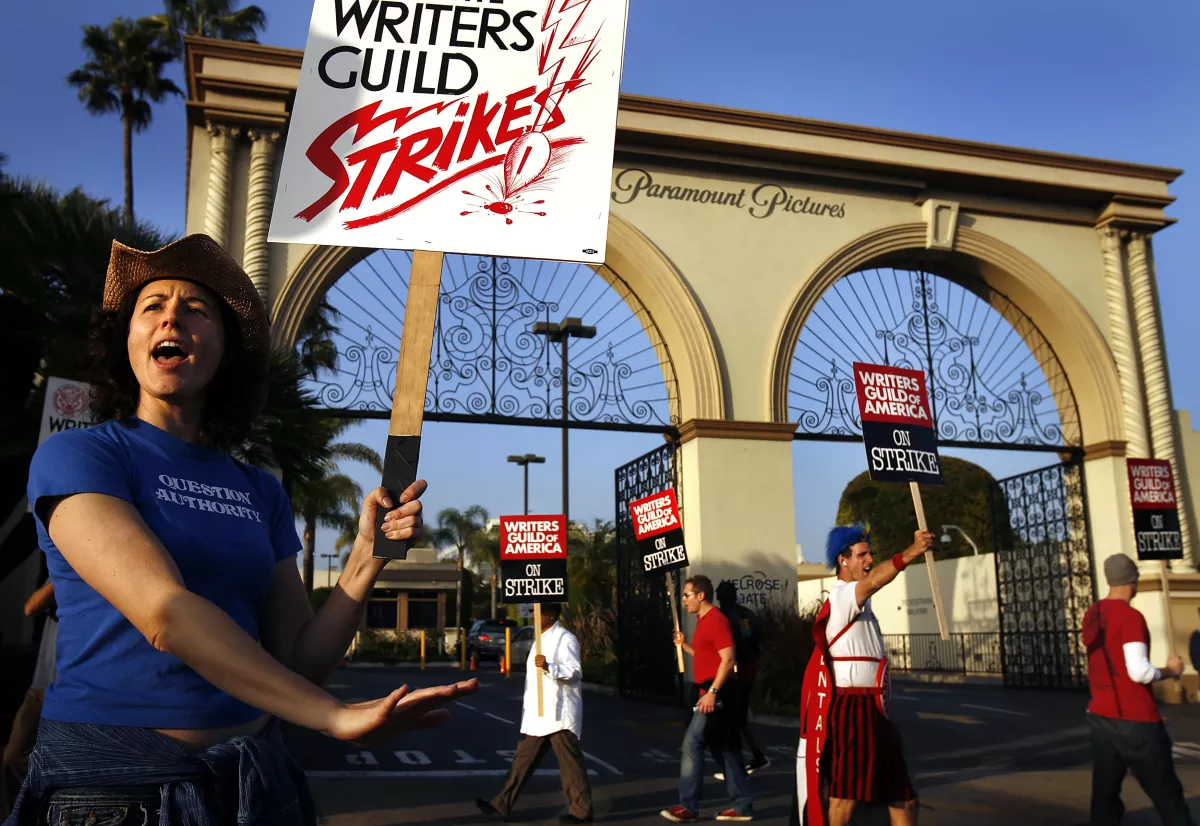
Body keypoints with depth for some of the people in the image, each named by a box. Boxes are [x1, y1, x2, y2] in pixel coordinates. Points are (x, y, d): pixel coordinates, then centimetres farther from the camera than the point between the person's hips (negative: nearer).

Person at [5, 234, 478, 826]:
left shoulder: (261, 492, 8)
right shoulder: (74, 456, -6)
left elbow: (298, 662, 4)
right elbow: (165, 613, -20)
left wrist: (368, 555, -11)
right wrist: (335, 715, -22)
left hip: (251, 778, 5)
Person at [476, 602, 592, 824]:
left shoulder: (565, 638, -12)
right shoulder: (542, 638, 17)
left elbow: (575, 671, -20)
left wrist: (549, 667, -34)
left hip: (559, 714, -9)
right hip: (537, 714, 9)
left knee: (570, 762, -1)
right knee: (524, 759, 12)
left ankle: (581, 810, 9)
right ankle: (502, 805, 17)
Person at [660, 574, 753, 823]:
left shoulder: (716, 620, -14)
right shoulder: (704, 621, 16)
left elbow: (728, 659, -20)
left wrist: (712, 691, -24)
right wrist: (684, 645, 12)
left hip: (714, 694, -10)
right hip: (708, 692, 10)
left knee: (692, 744, -10)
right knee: (722, 748, 11)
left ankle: (688, 806, -4)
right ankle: (742, 806, 17)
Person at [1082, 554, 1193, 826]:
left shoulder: (1092, 615, 6)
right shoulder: (1130, 616, -15)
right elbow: (1139, 672, -21)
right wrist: (1170, 671, -4)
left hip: (1099, 717, 6)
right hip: (1135, 721, -6)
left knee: (1105, 794, 9)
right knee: (1167, 796, 5)